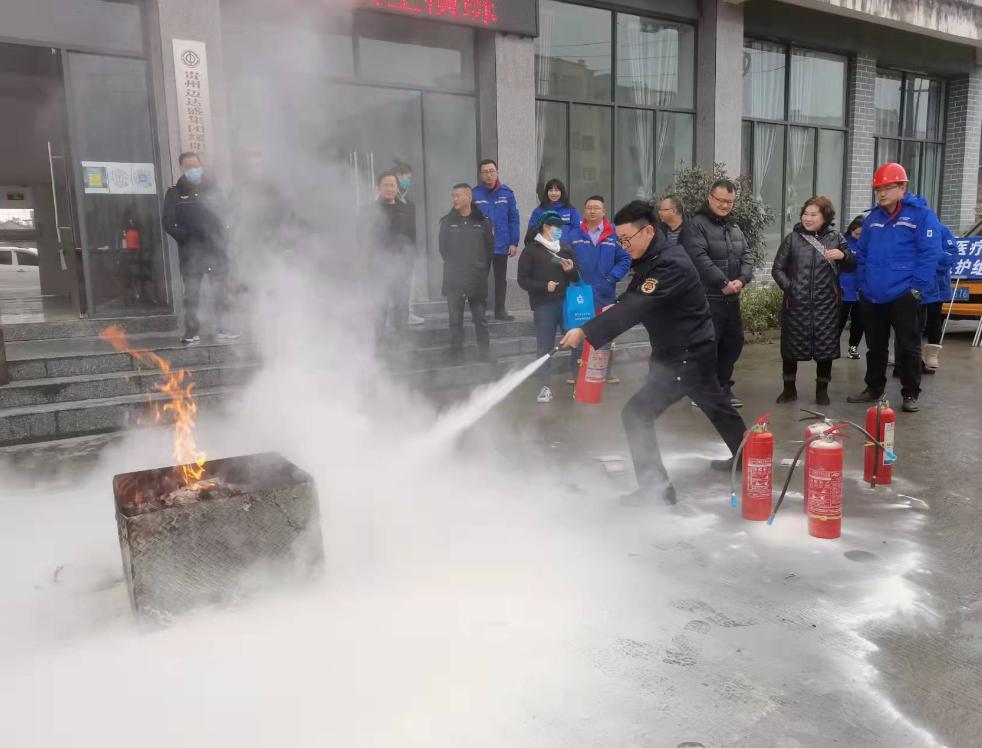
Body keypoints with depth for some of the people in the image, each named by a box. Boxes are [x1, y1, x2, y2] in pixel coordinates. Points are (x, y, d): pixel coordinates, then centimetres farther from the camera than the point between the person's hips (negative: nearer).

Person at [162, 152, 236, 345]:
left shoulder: (212, 189, 13)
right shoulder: (175, 193, 6)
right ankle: (192, 332, 0)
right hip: (190, 251, -2)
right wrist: (186, 238, -12)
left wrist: (222, 240, 2)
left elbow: (222, 216, 15)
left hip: (215, 248, 2)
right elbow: (169, 223, 2)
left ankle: (223, 328, 10)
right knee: (191, 292, -4)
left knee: (221, 290, 3)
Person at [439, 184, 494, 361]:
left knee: (480, 319, 3)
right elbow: (443, 248, 8)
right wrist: (453, 266, -1)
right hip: (454, 280, 1)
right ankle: (456, 353, 9)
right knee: (455, 319, 3)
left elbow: (490, 248, 5)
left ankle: (484, 354, 10)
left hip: (477, 279, -1)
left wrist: (482, 268, -1)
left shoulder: (482, 221, 4)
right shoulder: (447, 222, 7)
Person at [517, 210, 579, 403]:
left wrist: (570, 270, -4)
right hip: (544, 305, -4)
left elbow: (576, 278, 18)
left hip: (567, 302, 4)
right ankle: (545, 386, 8)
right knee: (545, 347, 0)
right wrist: (544, 286, -16)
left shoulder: (566, 248, 14)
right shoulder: (531, 250, 1)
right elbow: (523, 280, -4)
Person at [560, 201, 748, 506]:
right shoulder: (653, 259, 4)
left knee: (636, 414, -13)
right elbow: (634, 298, 16)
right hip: (688, 349, 11)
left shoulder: (670, 265, -27)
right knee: (715, 404, 26)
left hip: (687, 355, -10)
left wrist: (586, 331, -43)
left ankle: (656, 486, -4)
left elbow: (638, 307, -37)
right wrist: (615, 308, -5)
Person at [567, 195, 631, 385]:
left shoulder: (614, 235, -1)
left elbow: (625, 259, -1)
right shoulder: (574, 235, 0)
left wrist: (612, 277, -11)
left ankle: (607, 372, 22)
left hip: (605, 296, 0)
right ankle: (575, 373, 17)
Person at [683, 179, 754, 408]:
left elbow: (747, 256, 10)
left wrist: (742, 280, -9)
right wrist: (723, 283, -19)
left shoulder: (734, 227, 17)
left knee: (733, 344, 13)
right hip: (707, 299, -8)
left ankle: (723, 388, 26)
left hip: (732, 299, 8)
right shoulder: (695, 225, -9)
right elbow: (700, 259, -20)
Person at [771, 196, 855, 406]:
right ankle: (789, 388, 21)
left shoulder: (835, 238, 6)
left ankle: (822, 390, 19)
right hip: (796, 304, 0)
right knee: (791, 346, 6)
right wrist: (789, 287, -9)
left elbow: (851, 265, 10)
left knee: (825, 347, 4)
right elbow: (777, 268, 5)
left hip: (826, 304, 0)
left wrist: (844, 255, -11)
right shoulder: (793, 238, 5)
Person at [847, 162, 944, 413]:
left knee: (908, 348, 3)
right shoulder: (873, 217, 12)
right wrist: (863, 284, 11)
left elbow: (930, 254, -11)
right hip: (872, 297, 5)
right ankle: (873, 389, 28)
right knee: (875, 347, 15)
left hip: (903, 296, -5)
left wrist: (916, 288, -15)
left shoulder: (922, 214, -6)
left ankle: (910, 395, 14)